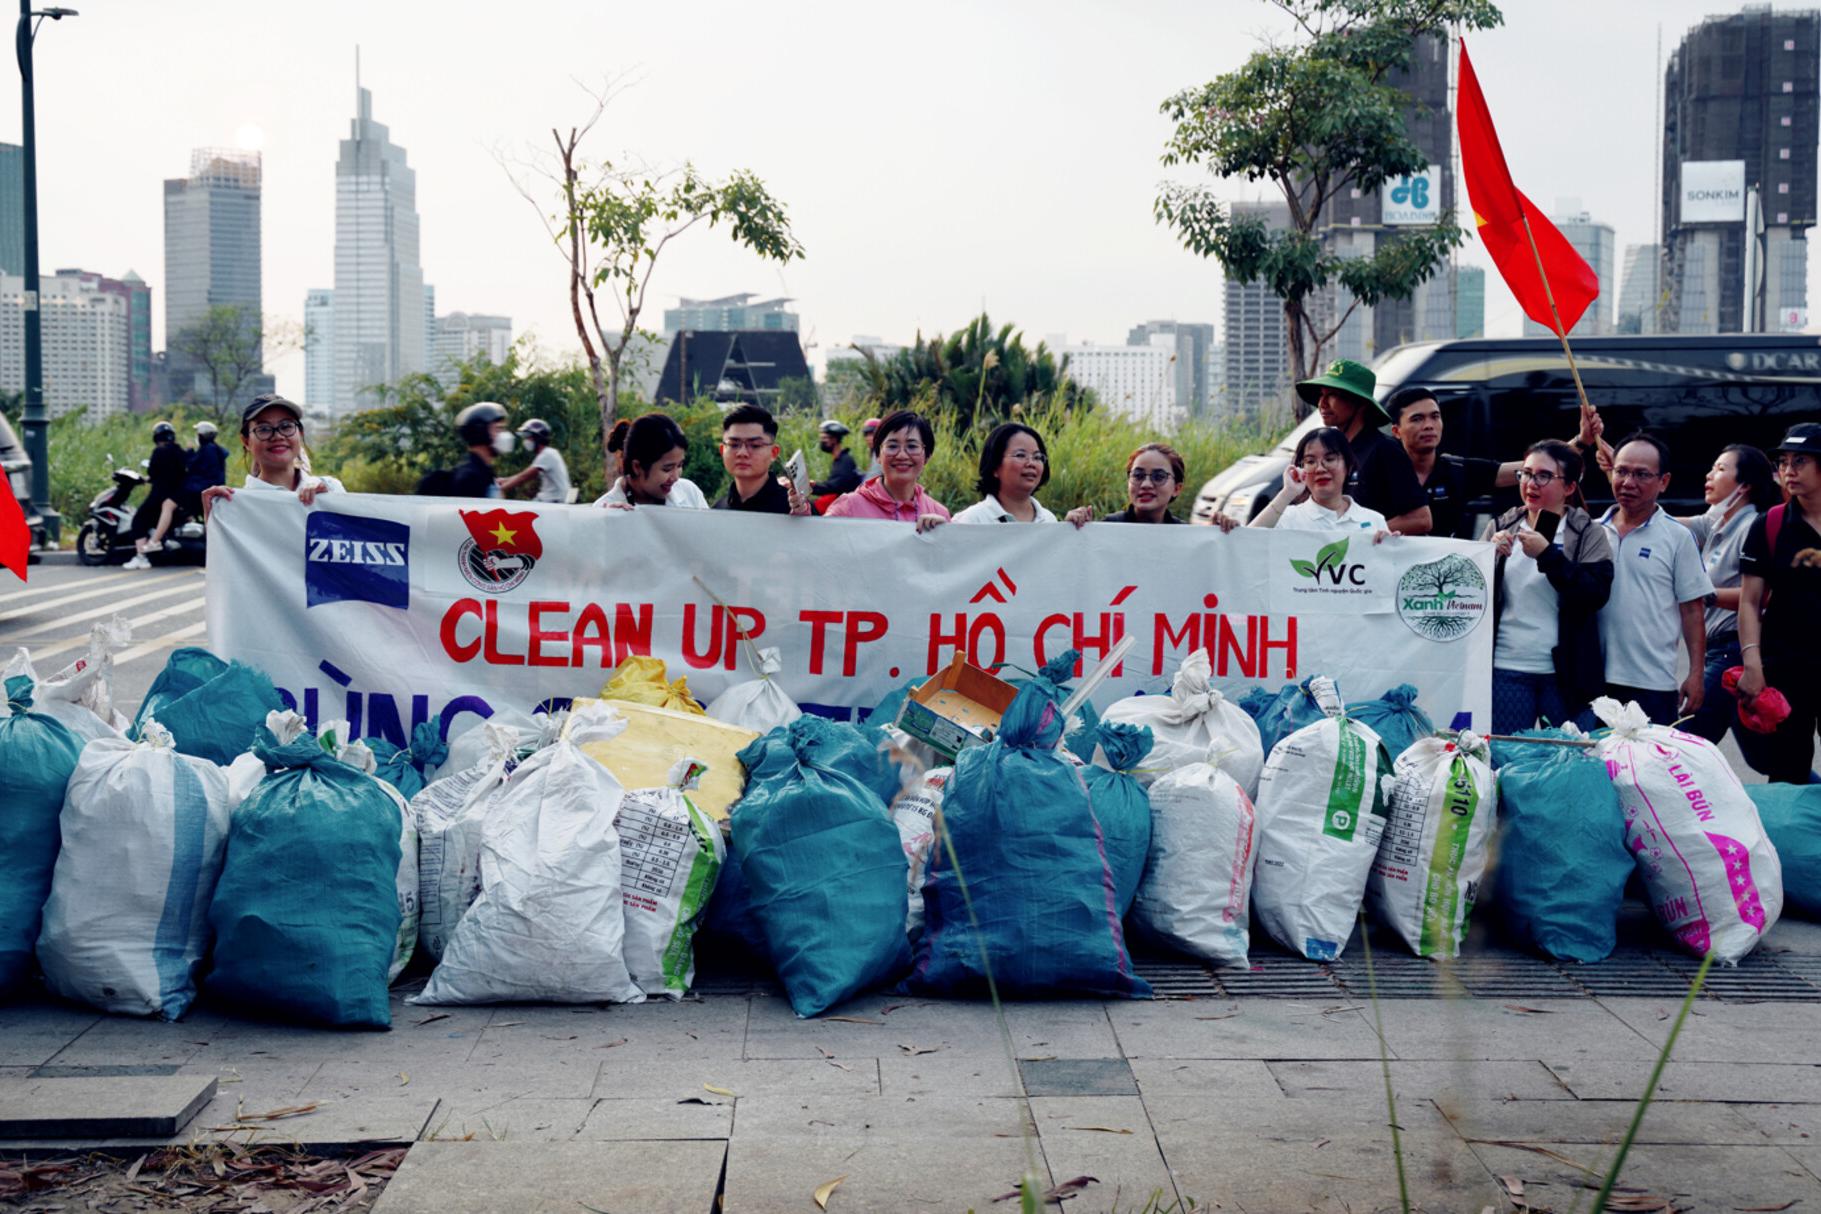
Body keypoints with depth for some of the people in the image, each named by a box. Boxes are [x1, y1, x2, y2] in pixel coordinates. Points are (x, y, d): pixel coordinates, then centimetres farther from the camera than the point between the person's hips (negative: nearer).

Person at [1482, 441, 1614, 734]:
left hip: (1566, 674, -2)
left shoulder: (1589, 535, 2)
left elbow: (1596, 595, -12)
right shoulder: (1500, 527, 9)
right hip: (1506, 669, 2)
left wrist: (1547, 554, -18)